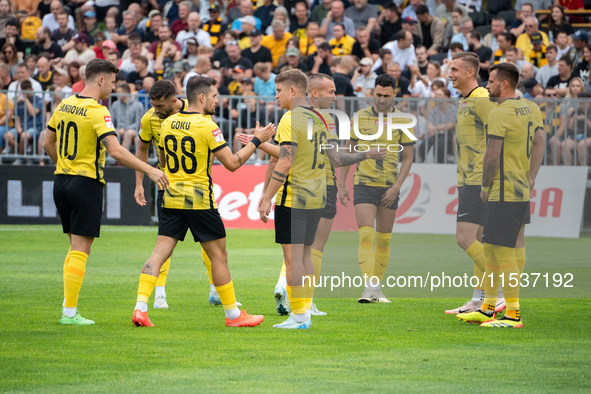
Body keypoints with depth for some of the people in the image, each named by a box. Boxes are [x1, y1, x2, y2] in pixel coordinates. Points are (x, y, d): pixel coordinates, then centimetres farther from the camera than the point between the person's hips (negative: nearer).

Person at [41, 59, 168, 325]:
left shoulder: (64, 105, 8)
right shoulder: (97, 112, -15)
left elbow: (47, 143, 16)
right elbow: (115, 151, -25)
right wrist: (150, 170, -23)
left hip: (61, 181, 8)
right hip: (87, 183, -8)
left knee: (75, 247, 16)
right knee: (80, 251, -4)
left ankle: (68, 306, 13)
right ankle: (70, 313, -5)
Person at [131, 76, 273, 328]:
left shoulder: (168, 123, 7)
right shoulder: (206, 126, -13)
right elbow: (232, 163, -12)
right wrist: (257, 141, -1)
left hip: (171, 200, 5)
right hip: (199, 201, -5)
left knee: (160, 252, 1)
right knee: (218, 255, 6)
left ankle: (140, 307, -14)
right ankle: (233, 314, 13)